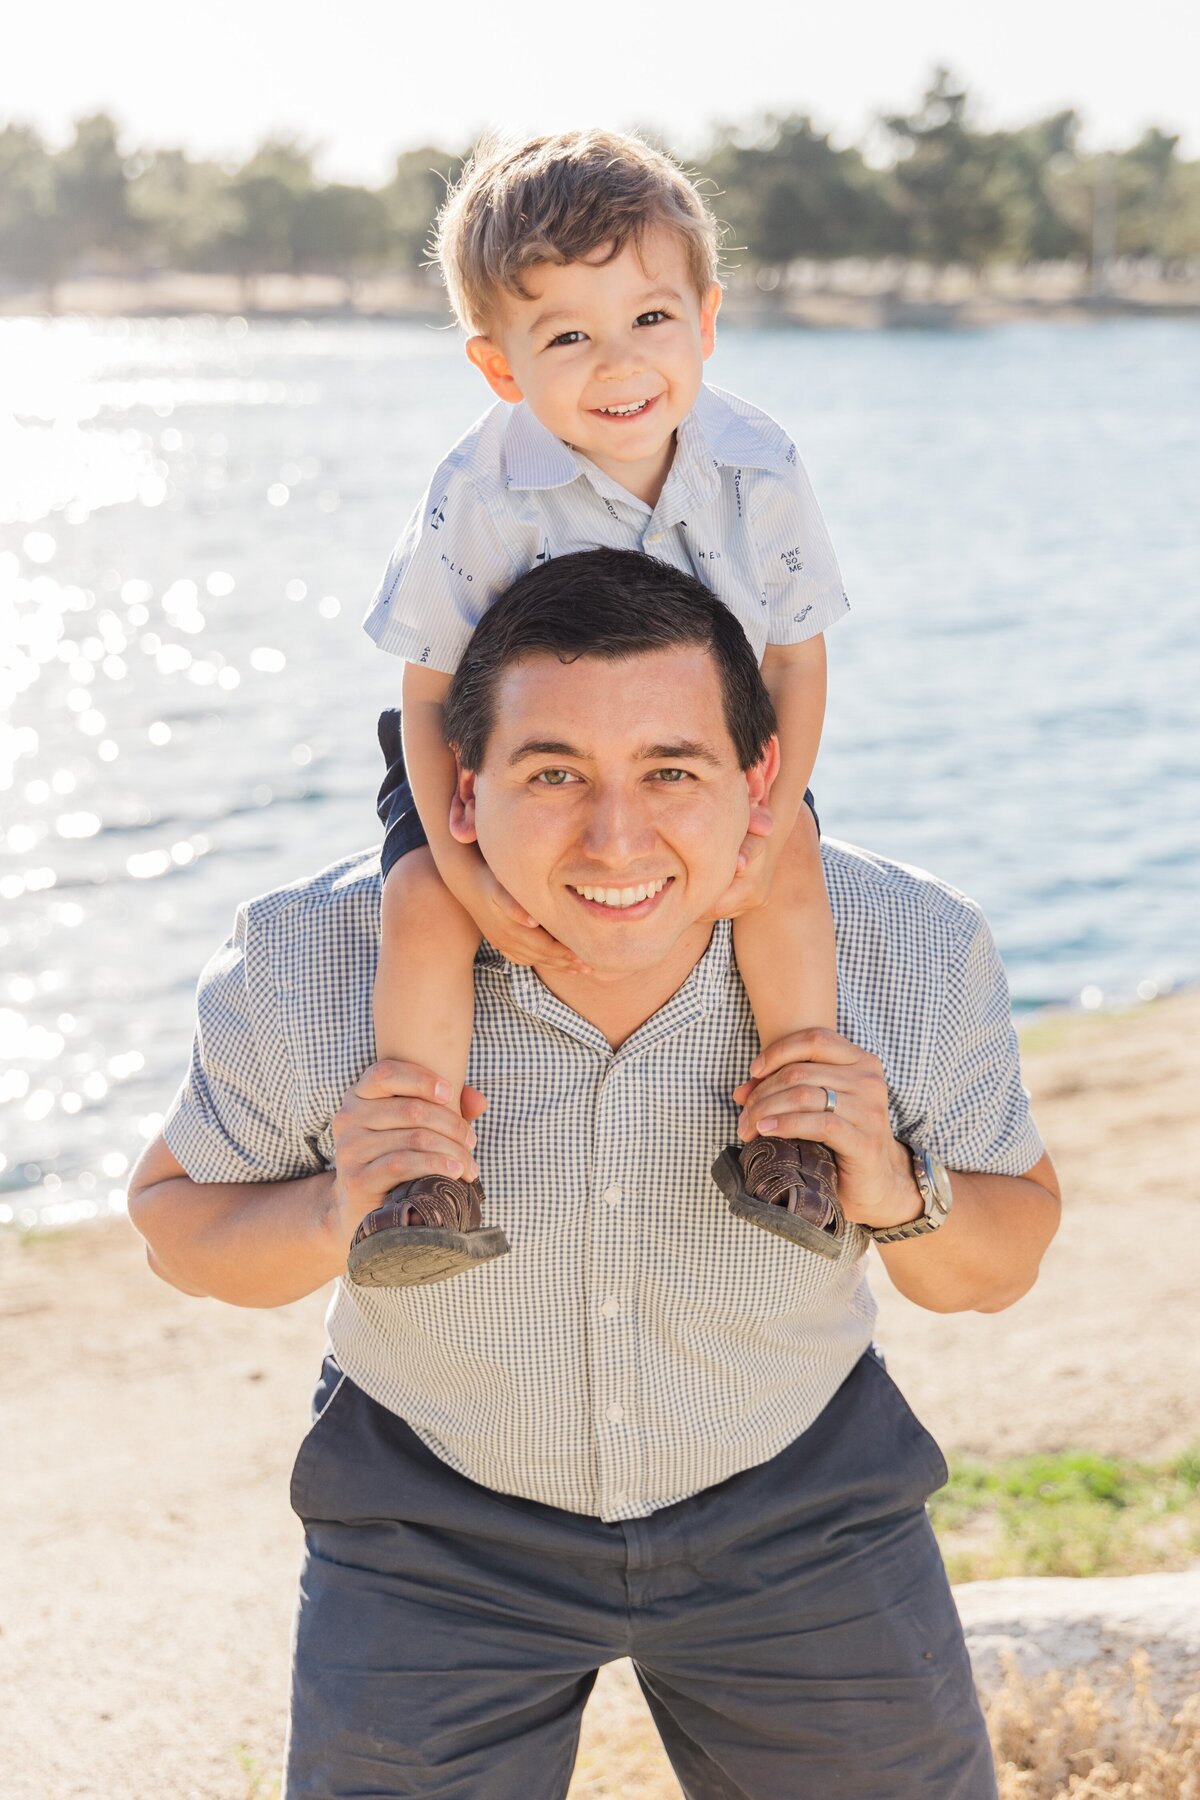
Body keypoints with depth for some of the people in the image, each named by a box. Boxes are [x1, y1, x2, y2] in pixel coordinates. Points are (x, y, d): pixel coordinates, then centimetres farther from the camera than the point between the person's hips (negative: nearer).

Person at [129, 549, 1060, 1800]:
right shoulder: (309, 967, -26)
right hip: (436, 1507, -1)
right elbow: (176, 1212, -8)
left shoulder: (910, 952, -23)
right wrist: (331, 1218, -30)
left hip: (793, 1498, 1)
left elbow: (1001, 1264, -7)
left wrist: (896, 1193, -30)